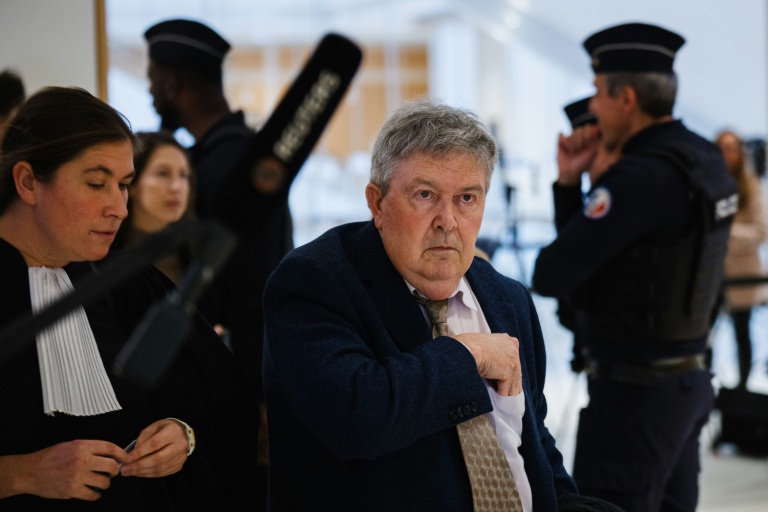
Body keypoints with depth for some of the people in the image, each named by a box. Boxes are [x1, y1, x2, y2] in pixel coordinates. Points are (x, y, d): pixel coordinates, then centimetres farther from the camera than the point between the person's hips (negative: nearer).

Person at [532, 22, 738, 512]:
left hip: (634, 392, -10)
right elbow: (593, 244, 15)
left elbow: (551, 275, -21)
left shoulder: (641, 177, -23)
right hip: (687, 380, 10)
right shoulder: (703, 160, 8)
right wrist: (570, 182, 2)